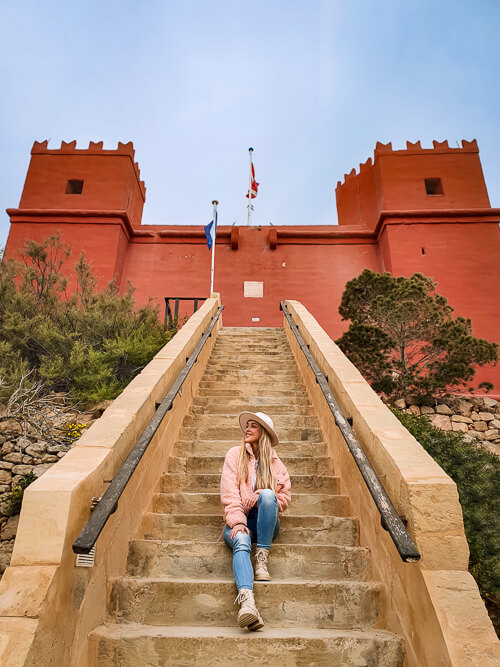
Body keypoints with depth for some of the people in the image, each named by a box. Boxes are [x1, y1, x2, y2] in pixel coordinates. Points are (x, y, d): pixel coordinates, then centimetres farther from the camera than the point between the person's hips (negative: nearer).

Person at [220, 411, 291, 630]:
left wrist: (263, 497, -11)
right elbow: (229, 492, -2)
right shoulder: (235, 454, 9)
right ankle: (246, 600, -55)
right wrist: (237, 521, -18)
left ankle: (262, 557, -25)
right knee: (241, 543, -35)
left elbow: (284, 498, 10)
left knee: (267, 494, -31)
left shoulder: (275, 462, 14)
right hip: (240, 519, -1)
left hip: (266, 523, 1)